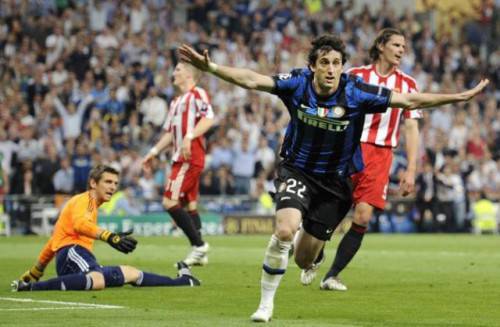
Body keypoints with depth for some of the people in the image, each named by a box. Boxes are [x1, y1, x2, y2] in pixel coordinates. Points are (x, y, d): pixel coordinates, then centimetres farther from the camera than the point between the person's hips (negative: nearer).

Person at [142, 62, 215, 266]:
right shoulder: (176, 102, 23)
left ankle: (198, 244, -11)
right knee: (190, 205, 7)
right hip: (181, 158, 9)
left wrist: (189, 137, -29)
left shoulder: (197, 94, -6)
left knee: (170, 201, -14)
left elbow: (208, 119, -19)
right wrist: (154, 152, 22)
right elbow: (170, 133, 28)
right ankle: (199, 254, 9)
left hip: (191, 157, -9)